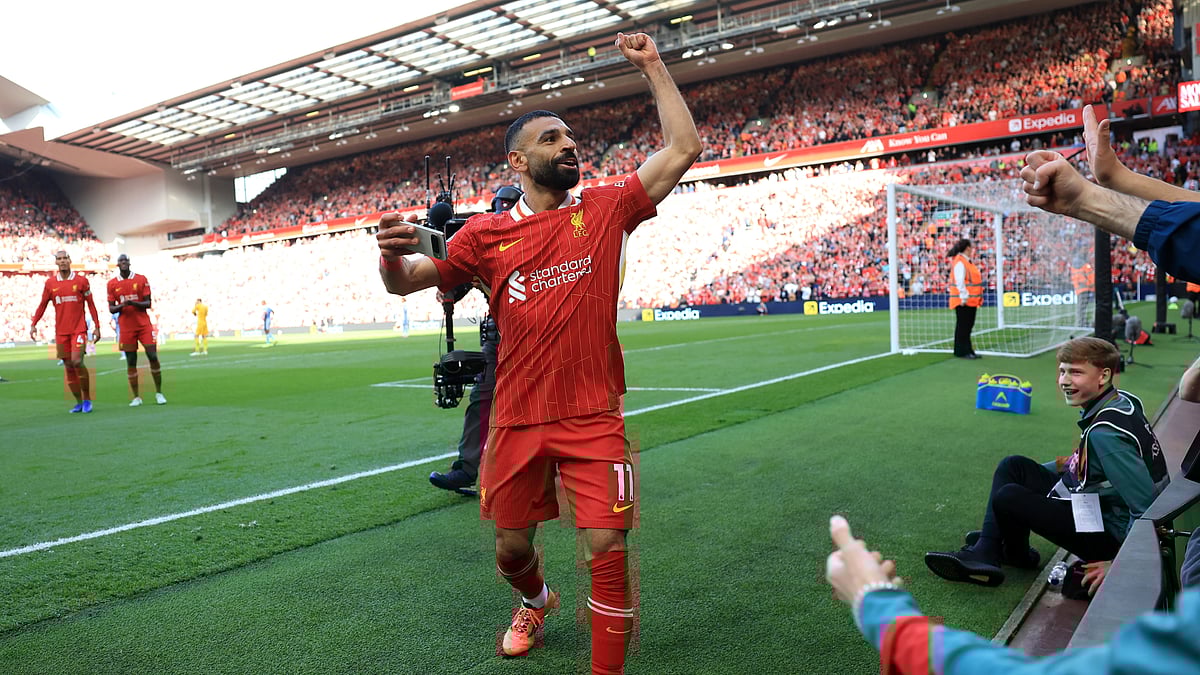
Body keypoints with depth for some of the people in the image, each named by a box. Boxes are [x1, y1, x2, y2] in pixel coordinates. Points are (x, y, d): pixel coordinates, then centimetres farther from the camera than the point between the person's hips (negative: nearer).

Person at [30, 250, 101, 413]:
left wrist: (97, 326, -1)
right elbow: (42, 305, 13)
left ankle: (87, 399, 1)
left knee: (77, 362, -16)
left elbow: (91, 304, 3)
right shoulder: (50, 282, 5)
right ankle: (79, 402, 16)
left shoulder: (81, 280, -1)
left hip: (79, 329, -3)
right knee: (68, 366, 6)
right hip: (61, 331, 3)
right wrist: (33, 324, 3)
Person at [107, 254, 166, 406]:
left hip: (144, 325, -1)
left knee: (153, 357, -6)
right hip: (126, 328, 1)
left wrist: (134, 303, -19)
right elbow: (111, 308, 6)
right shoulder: (112, 284, 5)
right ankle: (136, 397, 9)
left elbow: (148, 303, 0)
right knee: (131, 362, 2)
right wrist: (122, 305, -16)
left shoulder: (141, 279, 2)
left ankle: (159, 393, 6)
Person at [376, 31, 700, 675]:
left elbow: (683, 148, 1)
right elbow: (405, 282, 9)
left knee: (607, 549, -8)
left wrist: (653, 67, 3)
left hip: (592, 420, -1)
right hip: (517, 420, 2)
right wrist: (390, 252, -14)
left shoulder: (605, 208, 2)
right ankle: (534, 600, 53)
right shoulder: (485, 233, 2)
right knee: (512, 547, 17)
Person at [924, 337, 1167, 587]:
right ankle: (984, 555, 4)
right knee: (1013, 466, 6)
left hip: (1110, 533, -10)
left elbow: (1147, 506, -32)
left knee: (1008, 498, -15)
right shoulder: (1119, 400, -1)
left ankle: (1017, 554, 20)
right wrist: (1068, 464, 17)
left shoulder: (1105, 433, -30)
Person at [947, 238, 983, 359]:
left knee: (968, 326, 13)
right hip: (963, 301, -10)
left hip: (971, 301, 10)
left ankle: (968, 350, 19)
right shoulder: (959, 262, -13)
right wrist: (964, 297, -24)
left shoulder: (967, 261, 18)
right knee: (962, 326, -5)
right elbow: (960, 281, -20)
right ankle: (962, 351, -1)